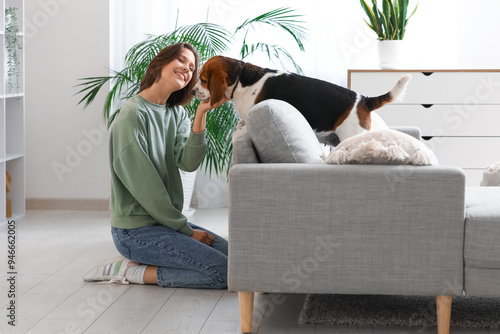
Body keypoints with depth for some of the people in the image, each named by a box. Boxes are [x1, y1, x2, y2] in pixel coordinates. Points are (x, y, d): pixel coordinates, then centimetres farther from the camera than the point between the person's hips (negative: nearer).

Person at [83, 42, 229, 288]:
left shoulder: (177, 114, 11)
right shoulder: (134, 114, -14)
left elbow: (188, 163, -8)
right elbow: (143, 185, -17)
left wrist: (201, 114, -18)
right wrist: (186, 230, -12)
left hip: (166, 220, 9)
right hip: (135, 230, -9)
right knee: (223, 271, -17)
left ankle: (144, 263, 5)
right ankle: (133, 271, -6)